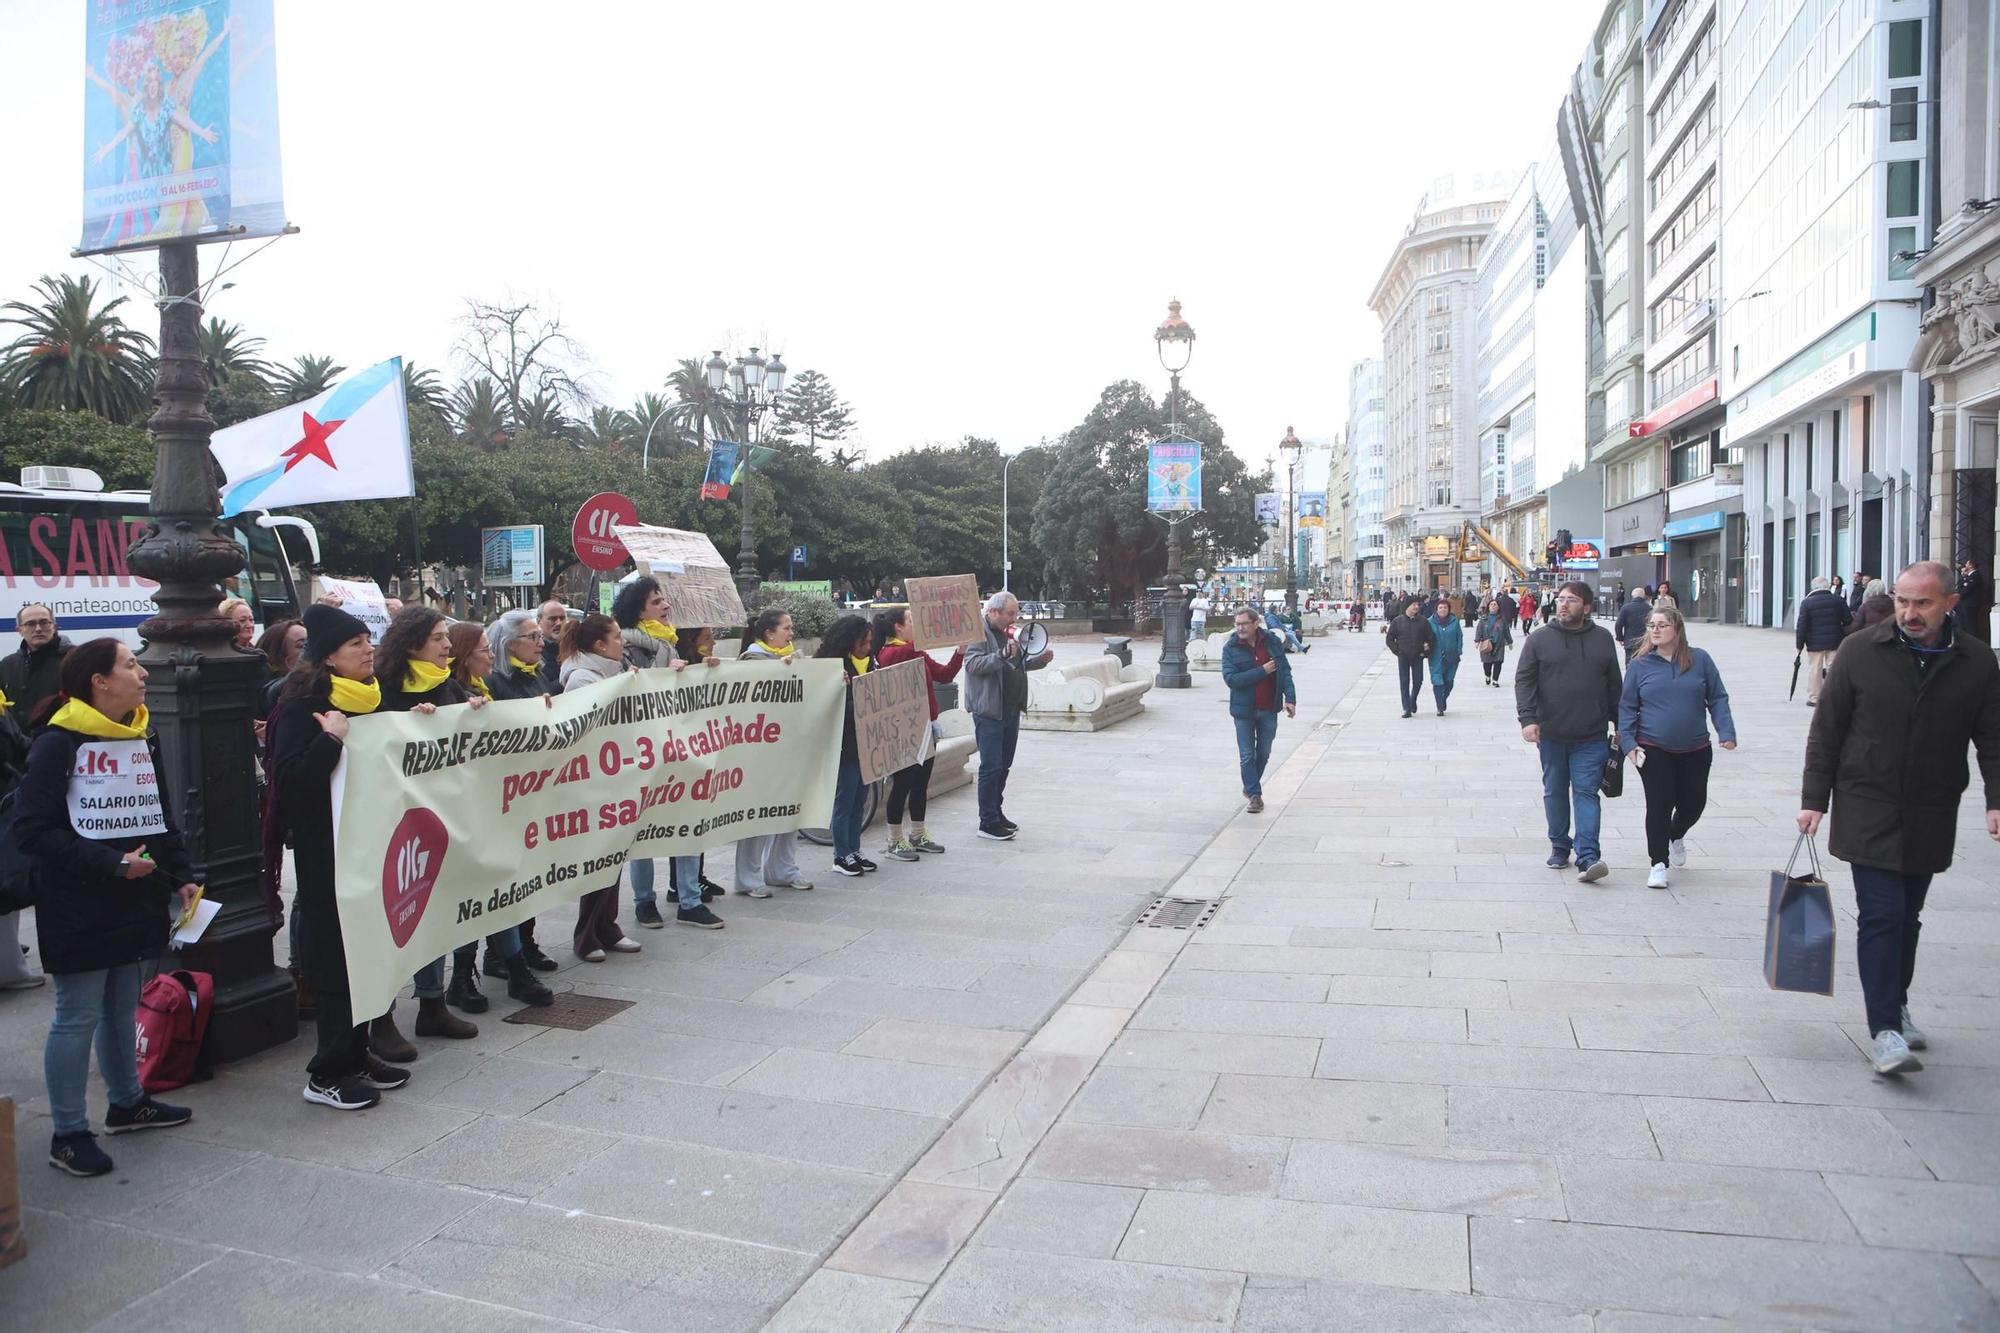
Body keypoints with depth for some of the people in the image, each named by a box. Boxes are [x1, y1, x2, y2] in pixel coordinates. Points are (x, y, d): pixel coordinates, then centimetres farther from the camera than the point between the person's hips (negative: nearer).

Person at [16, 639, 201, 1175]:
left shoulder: (143, 738, 9)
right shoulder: (59, 744, -14)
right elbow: (32, 830, -16)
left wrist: (181, 876, 8)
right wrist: (110, 864, -21)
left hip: (134, 902, 7)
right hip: (78, 907, -7)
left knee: (122, 1007, 18)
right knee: (77, 1017, 0)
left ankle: (127, 1103, 33)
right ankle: (68, 1133, 12)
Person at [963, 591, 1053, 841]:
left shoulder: (1008, 632, 16)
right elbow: (973, 664, -23)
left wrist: (1040, 660, 7)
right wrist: (1002, 656, -35)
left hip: (1011, 709, 9)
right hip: (989, 711, -9)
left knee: (1004, 765, 15)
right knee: (991, 767, -6)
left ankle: (997, 813, 26)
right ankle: (988, 823, -1)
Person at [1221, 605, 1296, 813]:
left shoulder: (1273, 643, -1)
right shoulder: (1230, 648, -7)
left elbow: (1285, 671, 0)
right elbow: (1230, 679, -17)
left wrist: (1290, 698, -11)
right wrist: (1262, 671, -20)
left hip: (1269, 710, 2)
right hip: (1244, 710, -2)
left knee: (1264, 753, 14)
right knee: (1247, 755, -1)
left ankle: (1250, 787, 32)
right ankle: (1254, 794, 8)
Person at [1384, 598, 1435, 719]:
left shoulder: (1423, 621, 2)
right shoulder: (1397, 621, 0)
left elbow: (1431, 638, 7)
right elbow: (1389, 639, 5)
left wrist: (1426, 652, 0)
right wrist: (1397, 651, -3)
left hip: (1418, 657, 1)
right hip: (1403, 658, -1)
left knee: (1418, 682, 3)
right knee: (1404, 683, -1)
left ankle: (1413, 700, 31)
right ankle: (1406, 709, 3)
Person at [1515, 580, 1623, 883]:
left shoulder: (1603, 639, 6)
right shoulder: (1539, 640, 2)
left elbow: (1614, 685, 11)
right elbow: (1524, 680, -4)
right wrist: (1528, 718, -16)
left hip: (1591, 736, -1)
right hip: (1551, 734, 1)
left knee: (1586, 793, -6)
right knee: (1554, 792, 11)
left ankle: (1588, 857, -10)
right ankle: (1559, 847, 25)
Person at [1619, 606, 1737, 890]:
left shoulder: (1700, 660, 1)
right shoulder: (1640, 665, -1)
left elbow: (1717, 699, 4)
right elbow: (1627, 707, 2)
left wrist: (1726, 732, -7)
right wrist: (1628, 742, -7)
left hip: (1695, 750, 2)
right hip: (1653, 751, -2)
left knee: (1693, 803, 10)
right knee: (1659, 805, -2)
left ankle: (1676, 836, 43)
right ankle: (1658, 863, 11)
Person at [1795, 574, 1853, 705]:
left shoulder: (1806, 603, -8)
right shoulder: (1838, 601, 0)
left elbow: (1802, 626, -10)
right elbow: (1848, 621, 2)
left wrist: (1800, 644, -4)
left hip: (1815, 643, -2)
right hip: (1835, 642, 2)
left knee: (1814, 669, 4)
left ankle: (1813, 698, 7)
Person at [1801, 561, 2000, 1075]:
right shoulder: (1860, 652, -5)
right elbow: (1826, 730, -1)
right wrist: (1814, 798, -3)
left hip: (1931, 818, 3)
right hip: (1868, 812, -3)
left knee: (1907, 915, 14)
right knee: (1881, 915, -8)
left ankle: (1896, 1006, 32)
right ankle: (1885, 1030, -8)